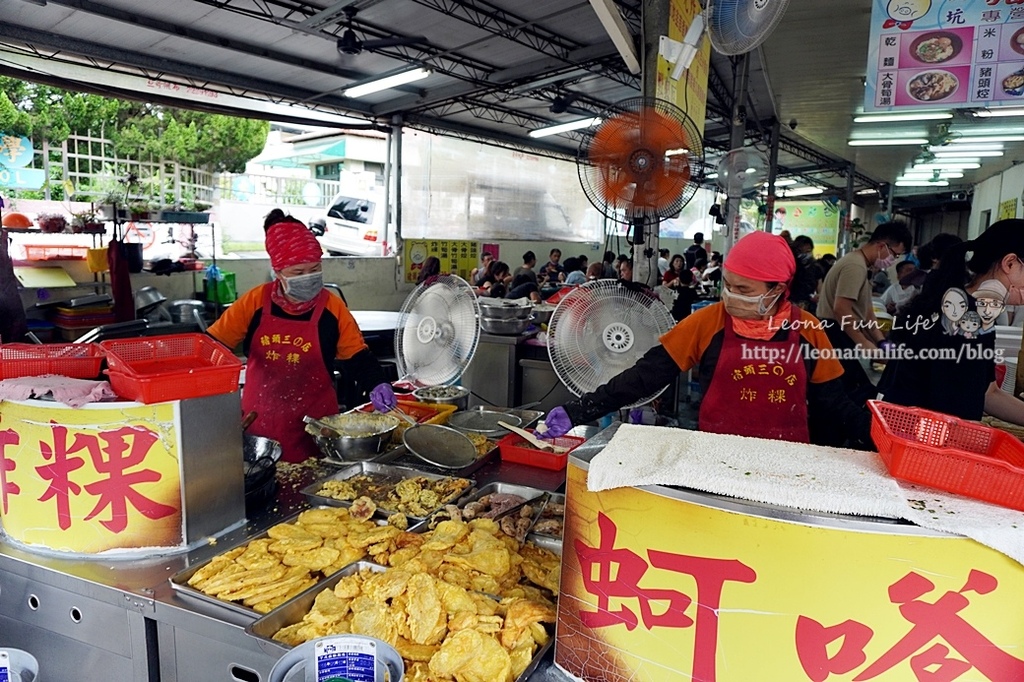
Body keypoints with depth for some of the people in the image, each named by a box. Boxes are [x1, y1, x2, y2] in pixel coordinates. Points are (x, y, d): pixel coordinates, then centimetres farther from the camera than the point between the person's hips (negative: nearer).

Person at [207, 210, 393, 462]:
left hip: (313, 422, 0)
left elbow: (356, 355, 2)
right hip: (259, 420, 1)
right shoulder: (255, 302, -5)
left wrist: (375, 384, -15)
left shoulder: (332, 308, -5)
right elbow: (213, 344, 2)